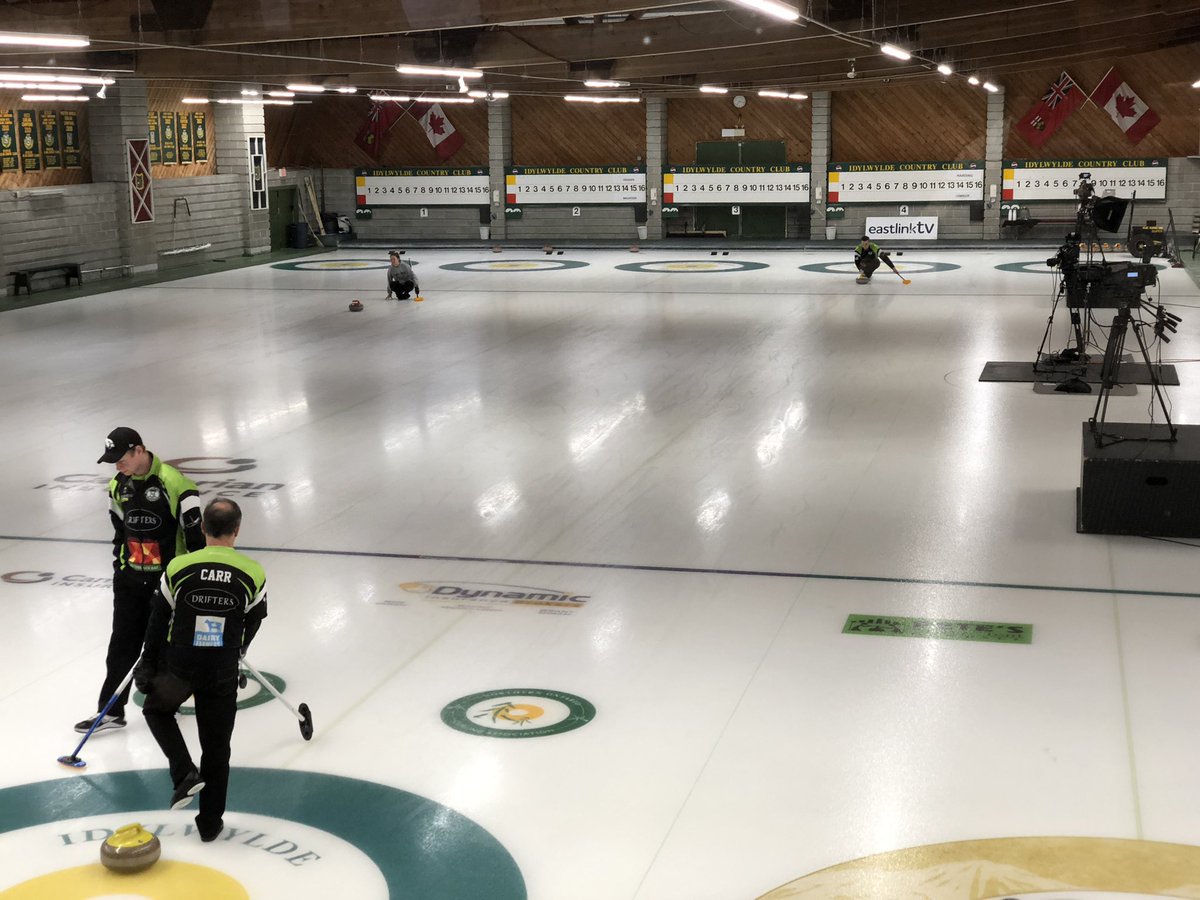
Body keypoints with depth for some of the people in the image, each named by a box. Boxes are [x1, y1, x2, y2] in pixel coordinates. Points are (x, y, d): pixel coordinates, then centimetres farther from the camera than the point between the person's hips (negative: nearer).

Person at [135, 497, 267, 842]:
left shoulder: (178, 567, -9)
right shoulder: (253, 573, -7)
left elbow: (158, 622, -1)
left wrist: (147, 665, 12)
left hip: (177, 669, -1)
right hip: (222, 674, 1)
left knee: (157, 709, 28)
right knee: (217, 748, 13)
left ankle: (184, 772, 9)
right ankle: (210, 823, 20)